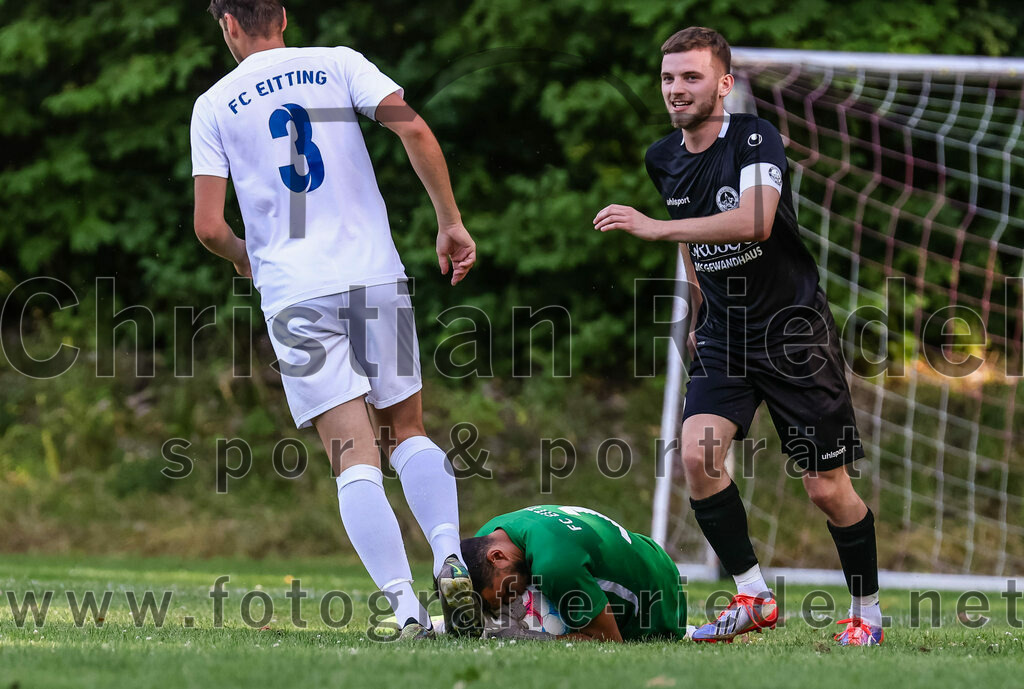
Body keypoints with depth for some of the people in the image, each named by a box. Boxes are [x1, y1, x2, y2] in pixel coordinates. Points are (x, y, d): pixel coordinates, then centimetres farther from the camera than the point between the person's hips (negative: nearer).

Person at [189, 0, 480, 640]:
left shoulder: (214, 106, 6)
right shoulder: (339, 64, 8)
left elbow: (210, 226, 1)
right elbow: (415, 130, -6)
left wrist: (247, 260, 22)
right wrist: (451, 222, 0)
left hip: (293, 294, -1)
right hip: (374, 276, 1)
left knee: (354, 454, -4)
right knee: (408, 429, 16)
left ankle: (406, 608, -18)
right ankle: (449, 557, -9)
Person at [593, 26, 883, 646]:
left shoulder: (756, 140, -17)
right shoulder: (665, 161, 4)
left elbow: (755, 222, -35)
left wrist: (655, 226, -38)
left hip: (796, 331, -5)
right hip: (724, 336, 5)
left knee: (828, 490, -2)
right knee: (697, 454, -19)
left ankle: (867, 611, 19)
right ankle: (754, 599, -7)